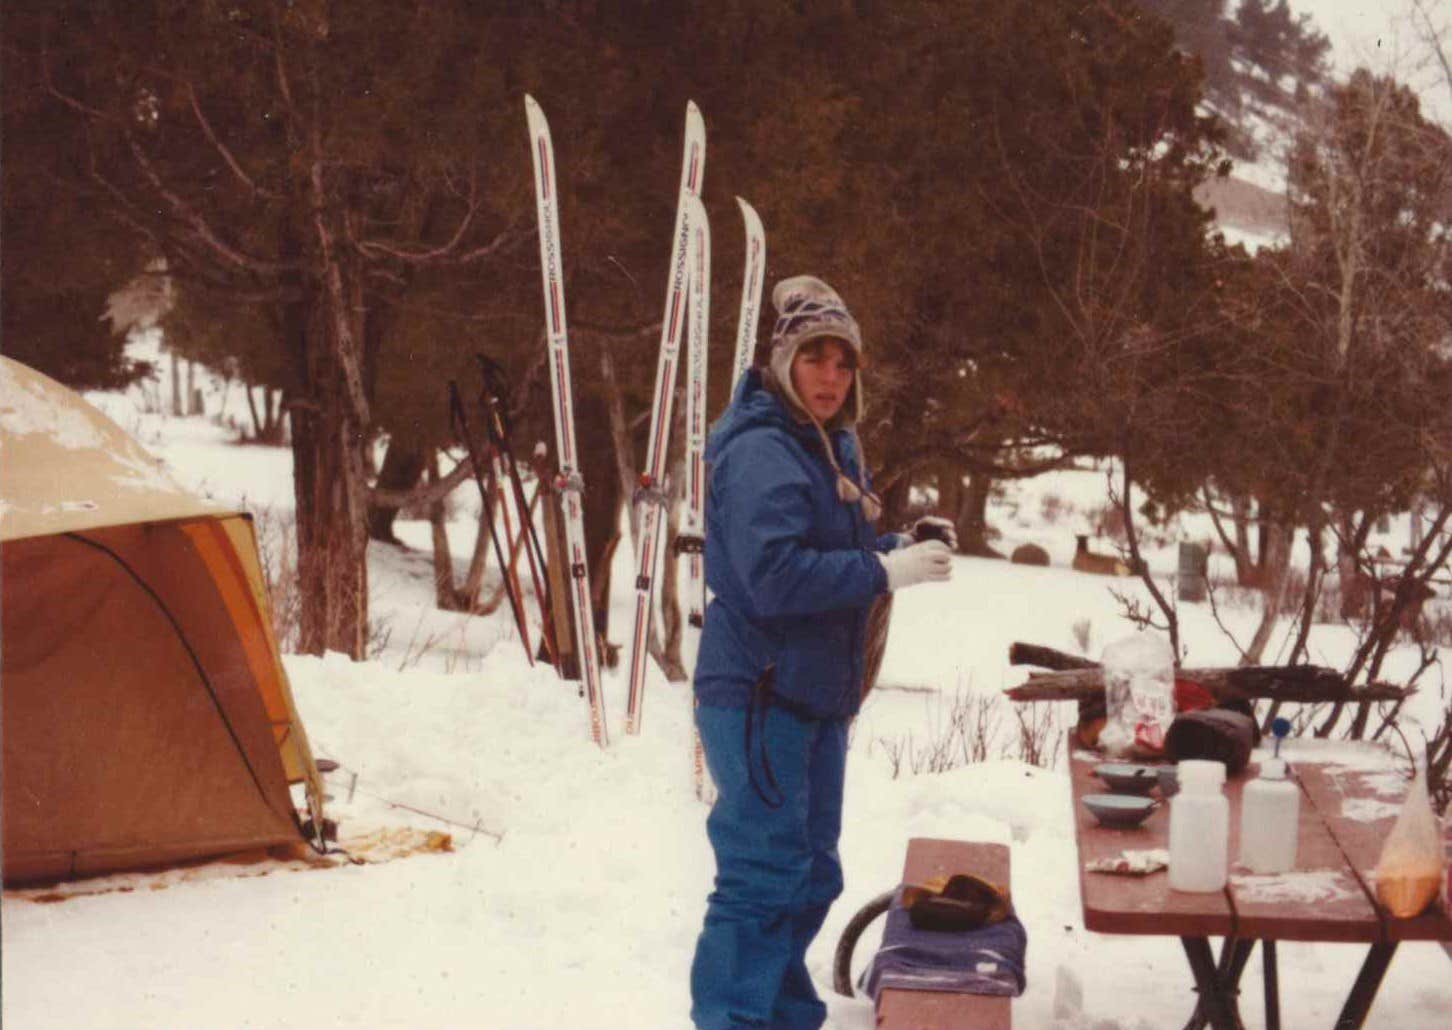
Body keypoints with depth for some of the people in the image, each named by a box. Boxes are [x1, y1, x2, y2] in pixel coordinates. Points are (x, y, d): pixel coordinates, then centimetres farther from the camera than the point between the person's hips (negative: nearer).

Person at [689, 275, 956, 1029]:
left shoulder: (834, 444, 14)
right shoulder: (761, 452, -17)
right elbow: (772, 575, -26)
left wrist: (902, 547, 0)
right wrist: (886, 572, -23)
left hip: (815, 695, 10)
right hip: (760, 695, -10)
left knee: (810, 874, 18)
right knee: (763, 874, -8)